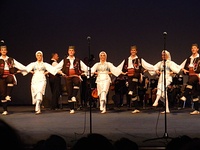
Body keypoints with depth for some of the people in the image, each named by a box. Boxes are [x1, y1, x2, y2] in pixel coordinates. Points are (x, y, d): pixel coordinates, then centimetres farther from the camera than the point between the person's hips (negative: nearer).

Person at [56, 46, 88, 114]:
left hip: (75, 76, -1)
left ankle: (74, 96, -36)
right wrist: (62, 74, 3)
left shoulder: (78, 61, 9)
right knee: (69, 92, -3)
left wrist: (80, 73, 3)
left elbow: (85, 68, 11)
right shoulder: (64, 60, 9)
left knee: (77, 82, -39)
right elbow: (56, 68, 8)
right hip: (68, 77, 1)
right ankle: (71, 109, 3)